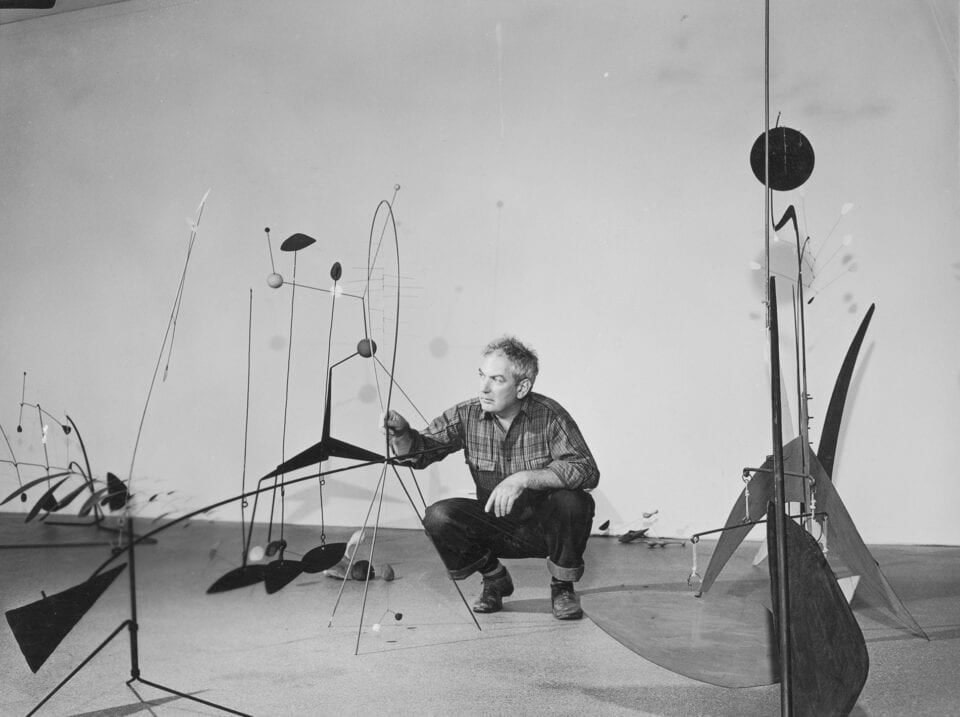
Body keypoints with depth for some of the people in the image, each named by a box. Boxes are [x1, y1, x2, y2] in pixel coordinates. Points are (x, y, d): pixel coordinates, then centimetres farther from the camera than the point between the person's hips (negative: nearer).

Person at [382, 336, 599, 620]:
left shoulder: (549, 415, -19)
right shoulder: (467, 415, -9)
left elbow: (587, 470, -28)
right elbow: (419, 451, -9)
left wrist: (525, 478, -38)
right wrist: (401, 434, -31)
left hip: (546, 528, -2)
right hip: (496, 528, 2)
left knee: (572, 501, -32)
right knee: (438, 517, -21)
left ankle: (563, 586, -1)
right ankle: (494, 579, 8)